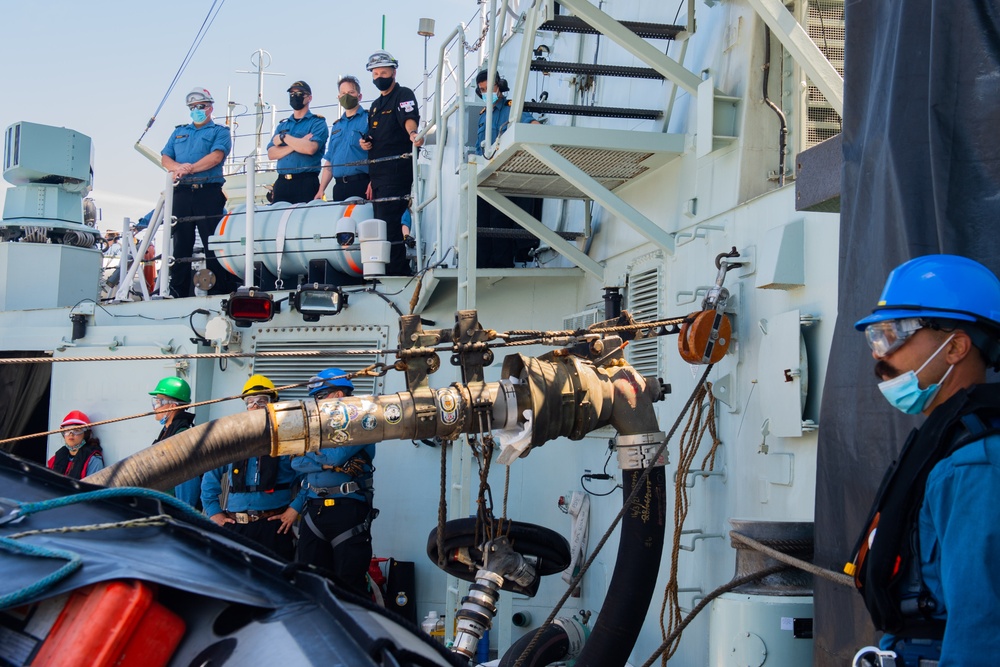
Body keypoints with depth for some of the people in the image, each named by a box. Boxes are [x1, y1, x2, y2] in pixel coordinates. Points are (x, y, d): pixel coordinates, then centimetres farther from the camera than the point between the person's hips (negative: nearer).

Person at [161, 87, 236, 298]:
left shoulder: (219, 132, 9)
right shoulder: (178, 132, 25)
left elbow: (216, 156, -8)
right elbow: (165, 158, 14)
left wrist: (191, 168, -19)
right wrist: (178, 167, -8)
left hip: (209, 192, -4)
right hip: (181, 193, 4)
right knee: (180, 244, 3)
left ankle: (219, 290, -6)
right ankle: (178, 292, 6)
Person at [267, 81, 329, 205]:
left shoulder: (317, 122, 4)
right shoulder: (282, 125, 20)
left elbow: (310, 148, -14)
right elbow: (271, 154, 7)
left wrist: (283, 137, -3)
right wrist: (298, 143, -6)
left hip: (306, 182, -5)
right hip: (282, 182, 5)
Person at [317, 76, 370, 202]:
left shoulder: (368, 119, 1)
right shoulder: (336, 125, 22)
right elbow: (329, 161, 23)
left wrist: (373, 182, -20)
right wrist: (321, 189, 14)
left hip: (362, 184, -6)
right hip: (340, 186, 6)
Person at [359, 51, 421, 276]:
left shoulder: (403, 95, -2)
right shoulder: (375, 105, 23)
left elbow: (409, 118, -22)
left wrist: (413, 134, -43)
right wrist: (365, 142, 9)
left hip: (396, 171, -9)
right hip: (378, 174, 9)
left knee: (388, 223, -16)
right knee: (382, 222, 10)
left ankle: (396, 271, -14)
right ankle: (400, 271, 15)